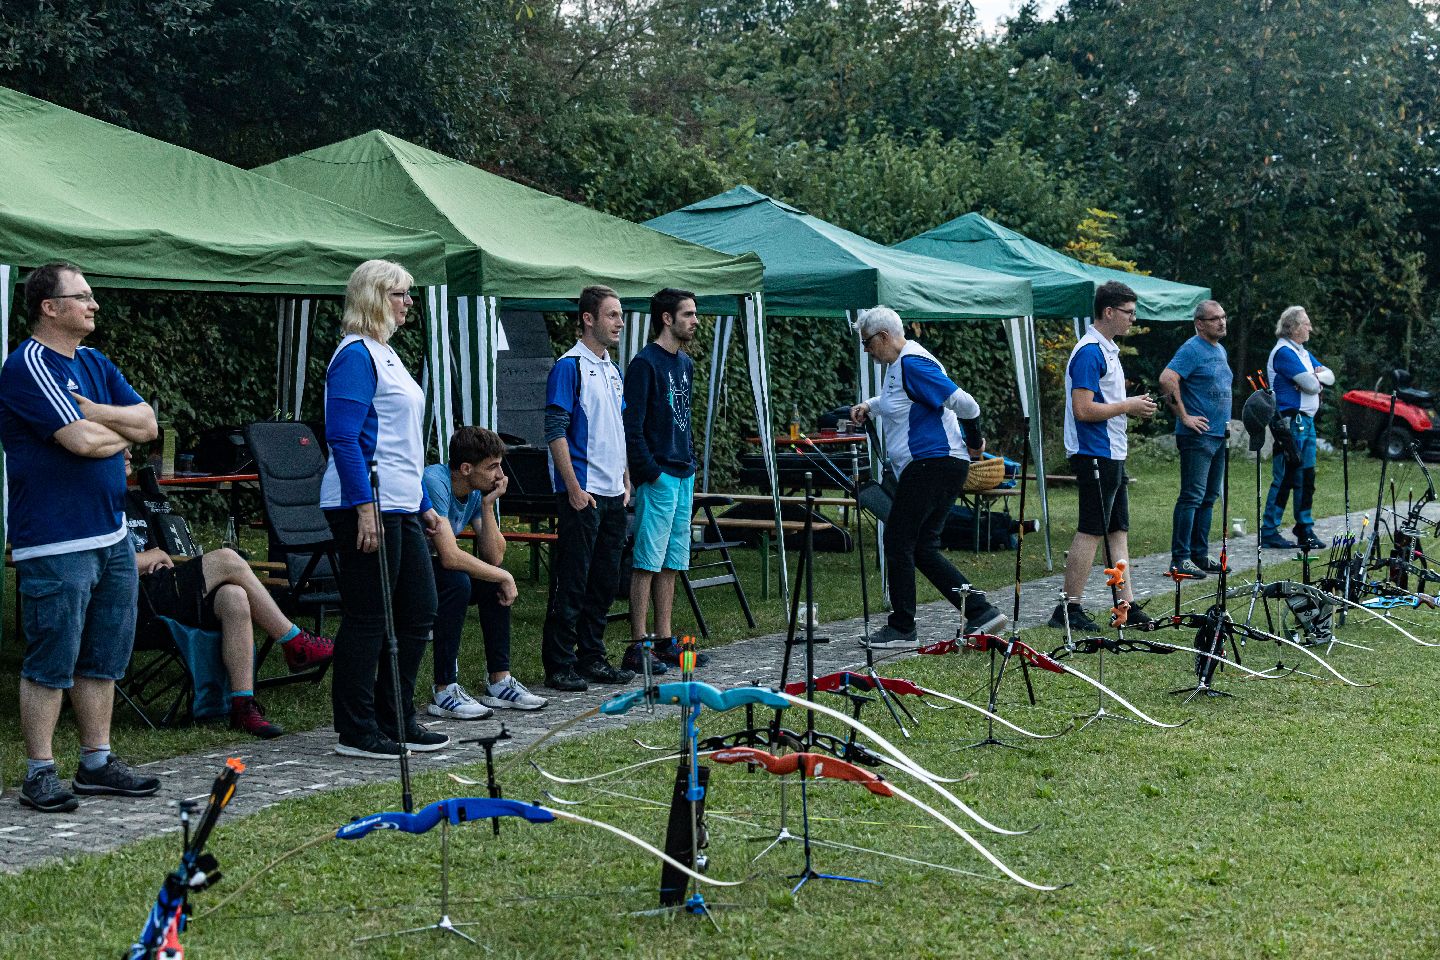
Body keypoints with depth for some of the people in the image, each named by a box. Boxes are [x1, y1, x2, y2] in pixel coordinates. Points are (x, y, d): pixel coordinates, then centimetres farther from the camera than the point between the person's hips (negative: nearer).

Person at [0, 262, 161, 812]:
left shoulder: (97, 365, 16)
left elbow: (148, 424, 6)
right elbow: (82, 441, -20)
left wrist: (91, 413, -9)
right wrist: (121, 432, 0)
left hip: (112, 537, 8)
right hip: (55, 545, -8)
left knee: (104, 659, 13)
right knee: (51, 663, -3)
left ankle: (97, 762, 22)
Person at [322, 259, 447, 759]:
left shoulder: (386, 354, 19)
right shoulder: (355, 355, -11)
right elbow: (344, 437, -19)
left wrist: (424, 504, 23)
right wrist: (364, 506, -24)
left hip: (401, 507, 10)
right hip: (367, 507, -10)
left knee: (418, 612, 13)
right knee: (367, 618, -4)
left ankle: (396, 721, 22)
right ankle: (355, 732, 4)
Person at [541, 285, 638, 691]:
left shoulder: (612, 370, 16)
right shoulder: (569, 367, -9)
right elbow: (555, 431, -14)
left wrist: (626, 482, 15)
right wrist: (574, 488, -17)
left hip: (613, 495, 8)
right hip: (583, 493, -8)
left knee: (605, 581, 11)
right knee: (571, 582, -4)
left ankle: (592, 657, 19)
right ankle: (559, 664, 1)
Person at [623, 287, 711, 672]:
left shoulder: (685, 363, 15)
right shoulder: (645, 363, -10)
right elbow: (632, 426, -15)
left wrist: (691, 461, 14)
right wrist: (651, 472, -18)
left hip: (683, 475, 8)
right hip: (658, 478, -8)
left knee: (672, 563, 11)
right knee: (648, 561, -6)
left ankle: (664, 640, 17)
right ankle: (638, 646, -3)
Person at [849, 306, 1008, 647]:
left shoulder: (912, 363, -16)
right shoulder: (899, 364, 17)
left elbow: (965, 404, -20)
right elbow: (895, 399, 39)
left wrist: (975, 440, -5)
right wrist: (869, 406, 19)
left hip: (932, 463, -11)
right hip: (945, 466, 11)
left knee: (898, 541, -4)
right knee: (923, 549, 10)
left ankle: (901, 628, 3)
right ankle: (981, 611, 8)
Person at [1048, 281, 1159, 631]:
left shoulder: (1107, 350, 16)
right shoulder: (1089, 353, -17)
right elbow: (1083, 409, -24)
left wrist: (1133, 406, 8)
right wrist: (1128, 406, -13)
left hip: (1112, 454, 10)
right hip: (1095, 454, -10)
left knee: (1118, 530, 11)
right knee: (1091, 532, -6)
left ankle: (1126, 605, 16)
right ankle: (1068, 610, -1)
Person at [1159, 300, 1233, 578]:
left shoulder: (1221, 351, 17)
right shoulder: (1192, 349, -11)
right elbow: (1166, 380, -25)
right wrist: (1185, 416, -21)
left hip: (1219, 435, 9)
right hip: (1197, 436, -9)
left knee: (1209, 498, 12)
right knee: (1192, 497, -10)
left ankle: (1200, 555, 18)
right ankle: (1180, 558, -8)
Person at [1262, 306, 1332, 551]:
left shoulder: (1303, 353, 18)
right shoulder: (1284, 352, -13)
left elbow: (1330, 376, 13)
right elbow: (1310, 385, -19)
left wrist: (1317, 376, -8)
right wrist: (1315, 378, 3)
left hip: (1306, 421, 10)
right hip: (1290, 422, -10)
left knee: (1306, 476, 12)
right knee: (1284, 478, -7)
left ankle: (1305, 528, 19)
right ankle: (1268, 532, -3)